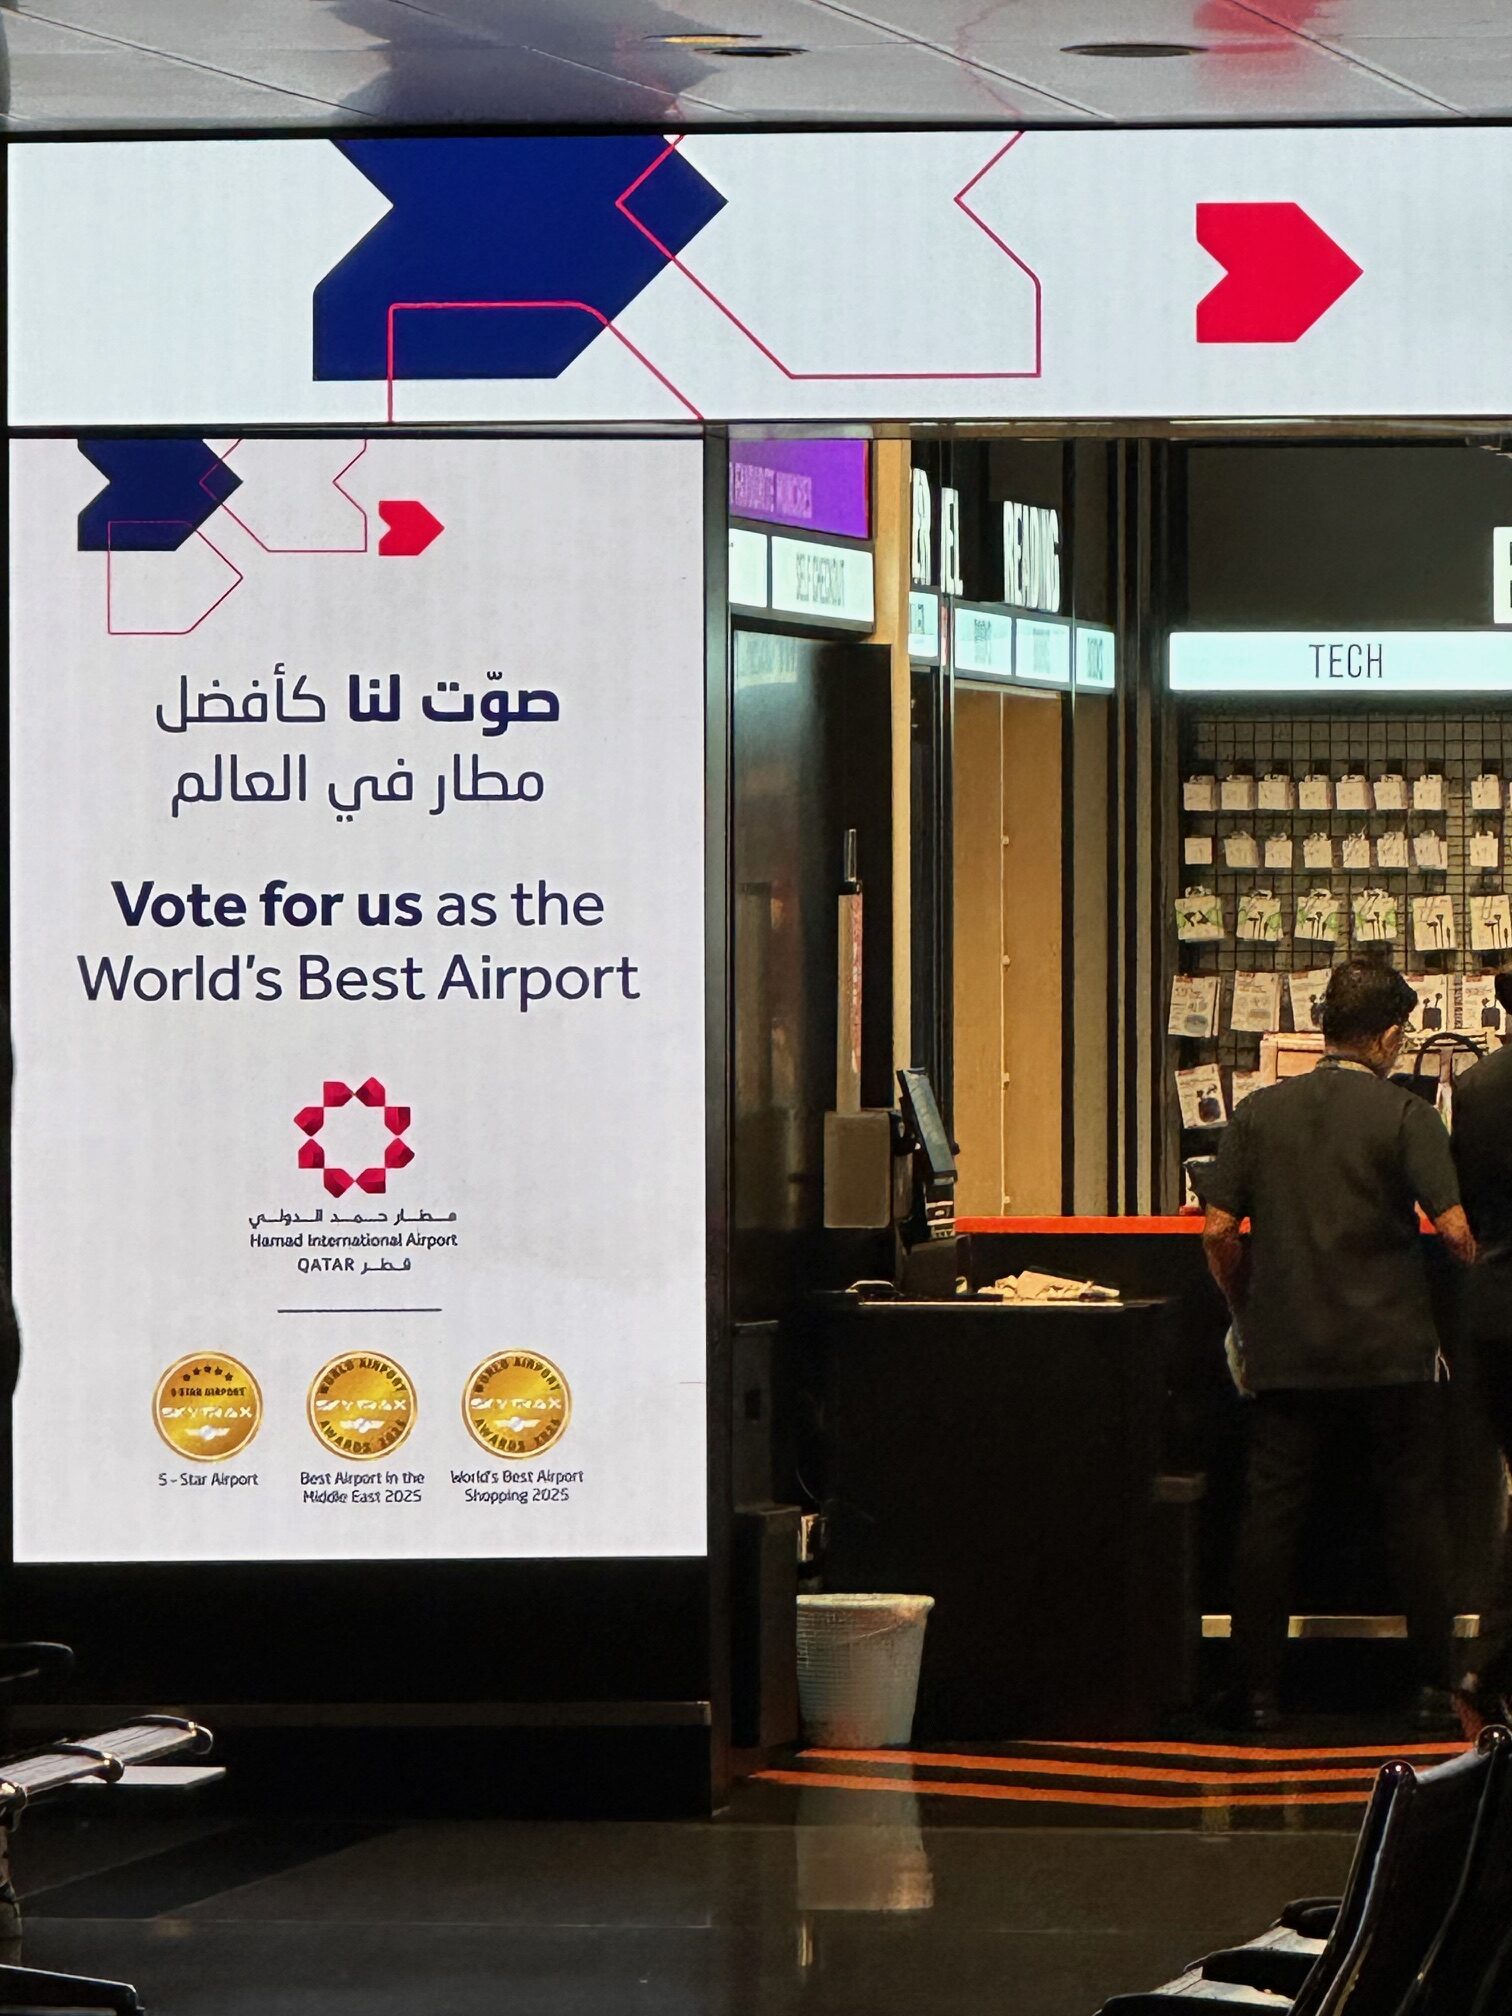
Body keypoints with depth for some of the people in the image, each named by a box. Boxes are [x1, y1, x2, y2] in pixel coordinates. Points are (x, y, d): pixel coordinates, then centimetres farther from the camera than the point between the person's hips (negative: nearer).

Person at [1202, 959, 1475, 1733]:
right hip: (1391, 1349, -2)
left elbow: (1218, 1231, 1)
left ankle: (1259, 1691, 4)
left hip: (1285, 1351, 2)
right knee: (1414, 1511, 8)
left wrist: (1248, 1317, 14)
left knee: (1269, 1515, 5)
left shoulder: (1261, 1111, 3)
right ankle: (1432, 1688, 8)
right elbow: (1453, 1227, -14)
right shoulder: (1404, 1114, -6)